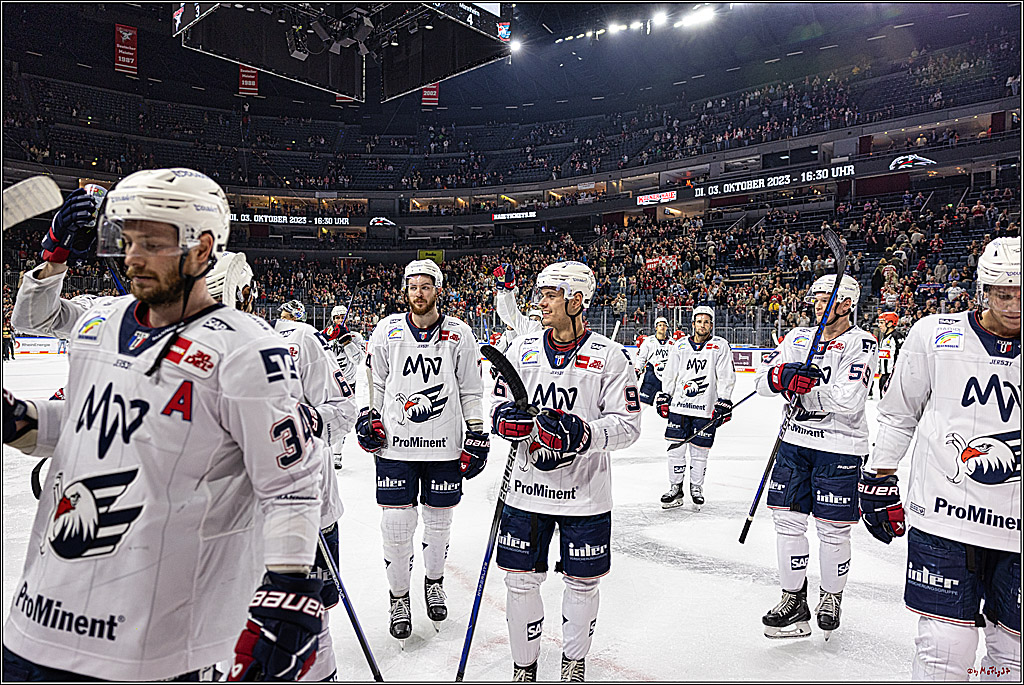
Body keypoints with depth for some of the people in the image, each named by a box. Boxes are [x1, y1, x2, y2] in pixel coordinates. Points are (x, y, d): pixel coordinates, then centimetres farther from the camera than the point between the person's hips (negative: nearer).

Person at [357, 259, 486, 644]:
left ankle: (434, 581, 39)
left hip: (445, 447, 0)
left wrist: (476, 434, 2)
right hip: (395, 444, 0)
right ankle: (399, 596, 24)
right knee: (397, 525, 1)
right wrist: (368, 417, 1)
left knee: (439, 522, 12)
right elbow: (375, 381, 12)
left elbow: (471, 390, 5)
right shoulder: (387, 330, 3)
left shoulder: (459, 334, 1)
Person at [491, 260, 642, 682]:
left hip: (585, 495, -2)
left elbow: (627, 424, -8)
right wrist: (505, 418, -13)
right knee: (521, 580, 8)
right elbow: (499, 405, 11)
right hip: (526, 489, 3)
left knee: (582, 584, 12)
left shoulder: (609, 357, -6)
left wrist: (584, 434, -25)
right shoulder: (522, 350, 4)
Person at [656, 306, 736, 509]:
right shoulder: (680, 347, 10)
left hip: (706, 409, -2)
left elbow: (727, 377, -3)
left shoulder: (720, 346, 0)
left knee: (699, 451, 4)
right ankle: (675, 489, 16)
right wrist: (664, 397, 12)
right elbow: (670, 375, 17)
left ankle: (696, 487, 24)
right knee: (676, 448, 3)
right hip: (679, 406, 3)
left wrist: (723, 403, -9)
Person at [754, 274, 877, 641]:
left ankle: (831, 597, 31)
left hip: (839, 449, -5)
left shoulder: (861, 343, -8)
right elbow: (763, 379, 0)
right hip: (795, 442, 5)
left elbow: (849, 401, -21)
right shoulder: (798, 338, 9)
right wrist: (783, 375, -20)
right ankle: (793, 600, 22)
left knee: (833, 529, 5)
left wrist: (806, 383, -19)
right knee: (788, 521, 7)